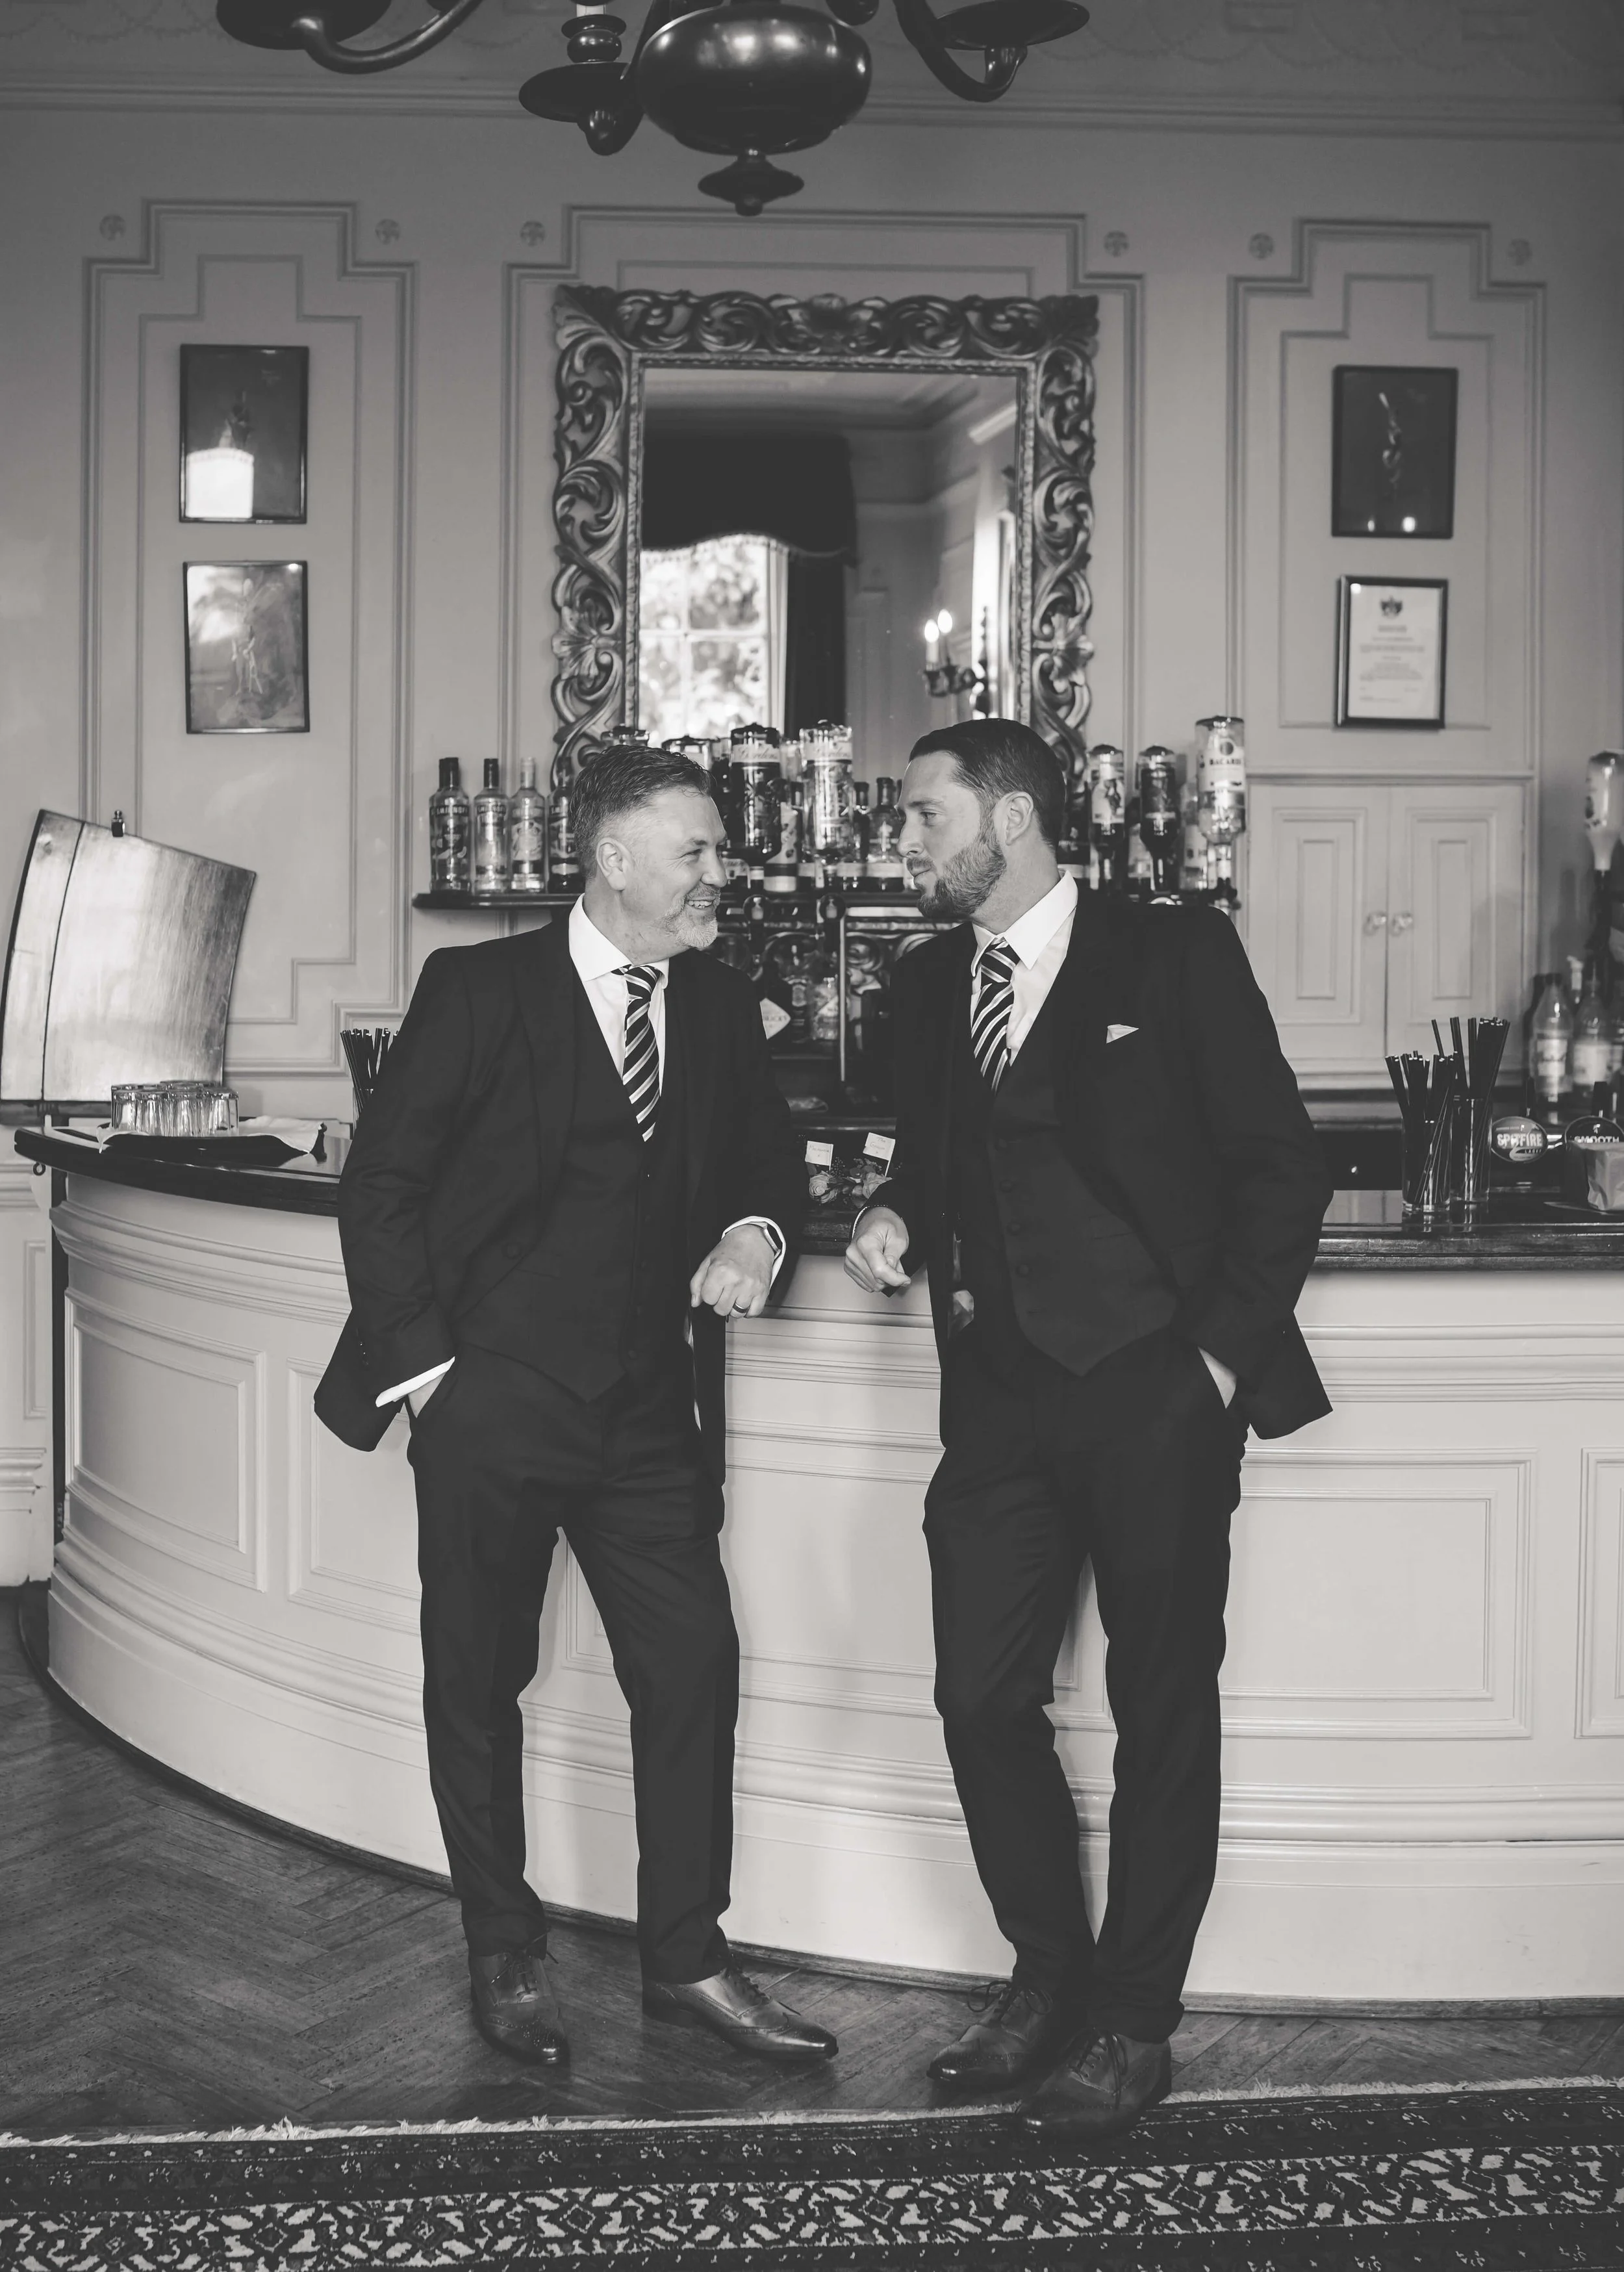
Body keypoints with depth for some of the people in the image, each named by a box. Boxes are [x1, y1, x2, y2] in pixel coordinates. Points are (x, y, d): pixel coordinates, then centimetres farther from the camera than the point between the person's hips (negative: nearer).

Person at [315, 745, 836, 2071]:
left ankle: (685, 1958, 17)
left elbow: (768, 1156, 18)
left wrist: (756, 1230, -5)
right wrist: (426, 1363, -9)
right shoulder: (481, 991, -6)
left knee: (695, 1670, 1)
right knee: (480, 1686, 8)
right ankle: (507, 1962, 25)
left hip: (649, 1413, 4)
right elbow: (380, 1187, -4)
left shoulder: (721, 1007, 8)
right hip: (492, 1407, -4)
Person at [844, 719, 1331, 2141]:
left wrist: (1225, 1347, -9)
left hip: (1155, 1391, -4)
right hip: (1002, 1392, 5)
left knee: (1162, 1707, 5)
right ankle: (1048, 1970, 26)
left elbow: (1282, 1167, -3)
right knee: (982, 1695, 4)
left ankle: (1131, 2021, 21)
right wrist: (897, 1222, 0)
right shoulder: (932, 984, 12)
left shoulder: (1175, 957, -4)